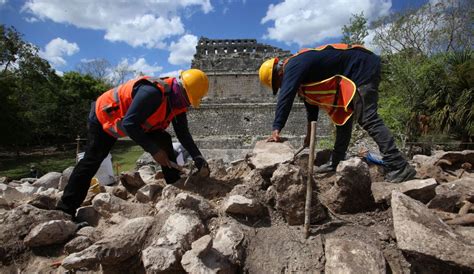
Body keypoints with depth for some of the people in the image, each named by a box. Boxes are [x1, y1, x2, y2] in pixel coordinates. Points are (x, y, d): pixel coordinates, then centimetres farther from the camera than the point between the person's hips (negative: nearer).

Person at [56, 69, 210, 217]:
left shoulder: (178, 101, -12)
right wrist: (153, 149, -34)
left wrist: (199, 159, -15)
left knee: (164, 141, -9)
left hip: (137, 122, 7)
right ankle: (65, 209, 8)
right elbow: (129, 123, -38)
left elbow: (183, 134, -7)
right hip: (103, 118, -7)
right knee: (91, 162, -6)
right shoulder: (153, 92, -39)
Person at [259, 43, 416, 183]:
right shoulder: (298, 66, 16)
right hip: (354, 74, 11)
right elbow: (310, 98, 22)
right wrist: (309, 131, 25)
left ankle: (399, 167, -17)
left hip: (362, 68, -11)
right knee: (343, 118, 11)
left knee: (368, 120, -18)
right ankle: (336, 163, 17)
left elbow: (285, 98, -28)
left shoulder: (293, 67, -16)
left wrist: (276, 129, -27)